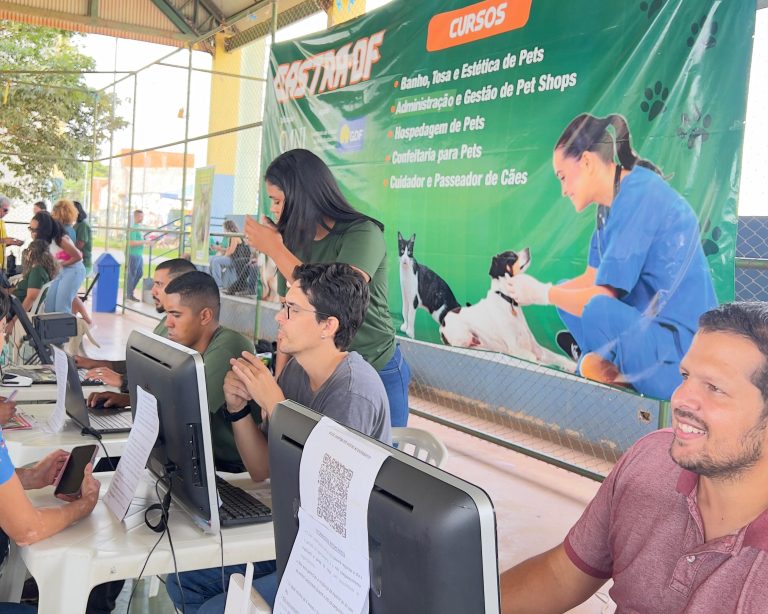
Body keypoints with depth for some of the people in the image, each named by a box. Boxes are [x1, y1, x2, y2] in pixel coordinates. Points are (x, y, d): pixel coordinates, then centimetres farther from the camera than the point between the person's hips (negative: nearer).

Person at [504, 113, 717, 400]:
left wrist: (542, 294, -6)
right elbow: (591, 278, 16)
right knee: (567, 295, 15)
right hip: (647, 329, 10)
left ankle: (626, 378, -5)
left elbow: (603, 296, -21)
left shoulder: (638, 196, -20)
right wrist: (536, 290, 4)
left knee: (596, 309, -34)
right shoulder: (611, 204, 8)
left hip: (681, 356, -10)